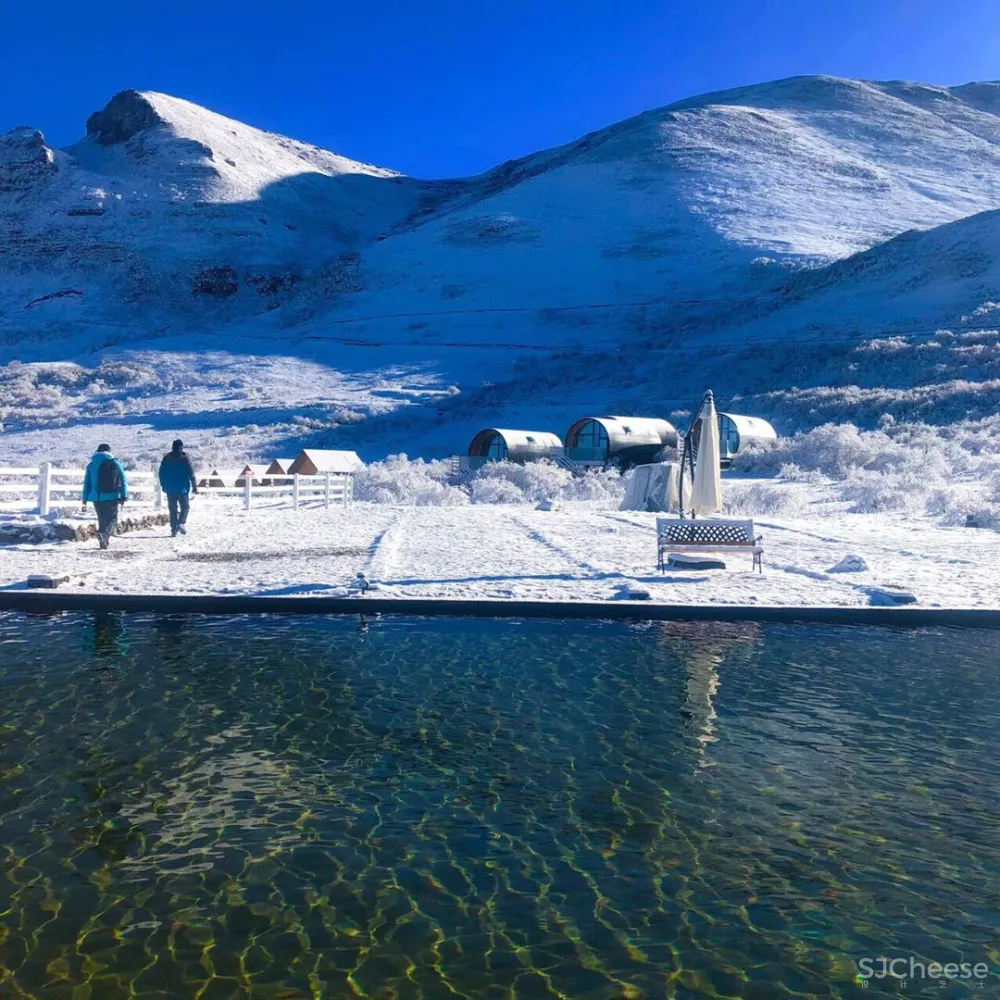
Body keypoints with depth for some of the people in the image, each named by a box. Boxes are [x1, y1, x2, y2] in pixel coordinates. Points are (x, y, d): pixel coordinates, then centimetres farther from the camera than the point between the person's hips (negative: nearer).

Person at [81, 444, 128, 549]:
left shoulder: (91, 465, 11)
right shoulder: (115, 463, 3)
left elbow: (87, 483, 12)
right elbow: (123, 481, -1)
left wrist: (85, 499, 15)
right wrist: (124, 496, 1)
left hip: (96, 497, 3)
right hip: (112, 497, -3)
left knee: (102, 520, 15)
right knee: (112, 519, -3)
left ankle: (103, 541, 12)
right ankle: (104, 534, -30)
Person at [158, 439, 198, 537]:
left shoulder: (166, 458, 4)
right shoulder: (184, 458, -7)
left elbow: (161, 473, 9)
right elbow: (191, 473, -9)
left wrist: (164, 486, 18)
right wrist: (194, 486, -4)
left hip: (170, 488, 3)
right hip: (182, 488, -3)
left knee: (173, 508, 8)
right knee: (185, 506, 8)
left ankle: (174, 529, 4)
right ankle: (181, 523, -14)